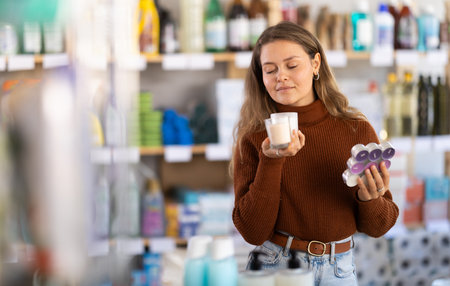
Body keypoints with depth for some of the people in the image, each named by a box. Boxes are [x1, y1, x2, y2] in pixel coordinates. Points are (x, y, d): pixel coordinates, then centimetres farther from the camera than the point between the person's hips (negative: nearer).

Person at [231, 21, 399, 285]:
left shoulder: (357, 130, -4)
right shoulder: (253, 138, -5)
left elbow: (376, 228, 2)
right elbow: (253, 232, -10)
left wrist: (369, 199, -18)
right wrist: (270, 162, -18)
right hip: (273, 264, -1)